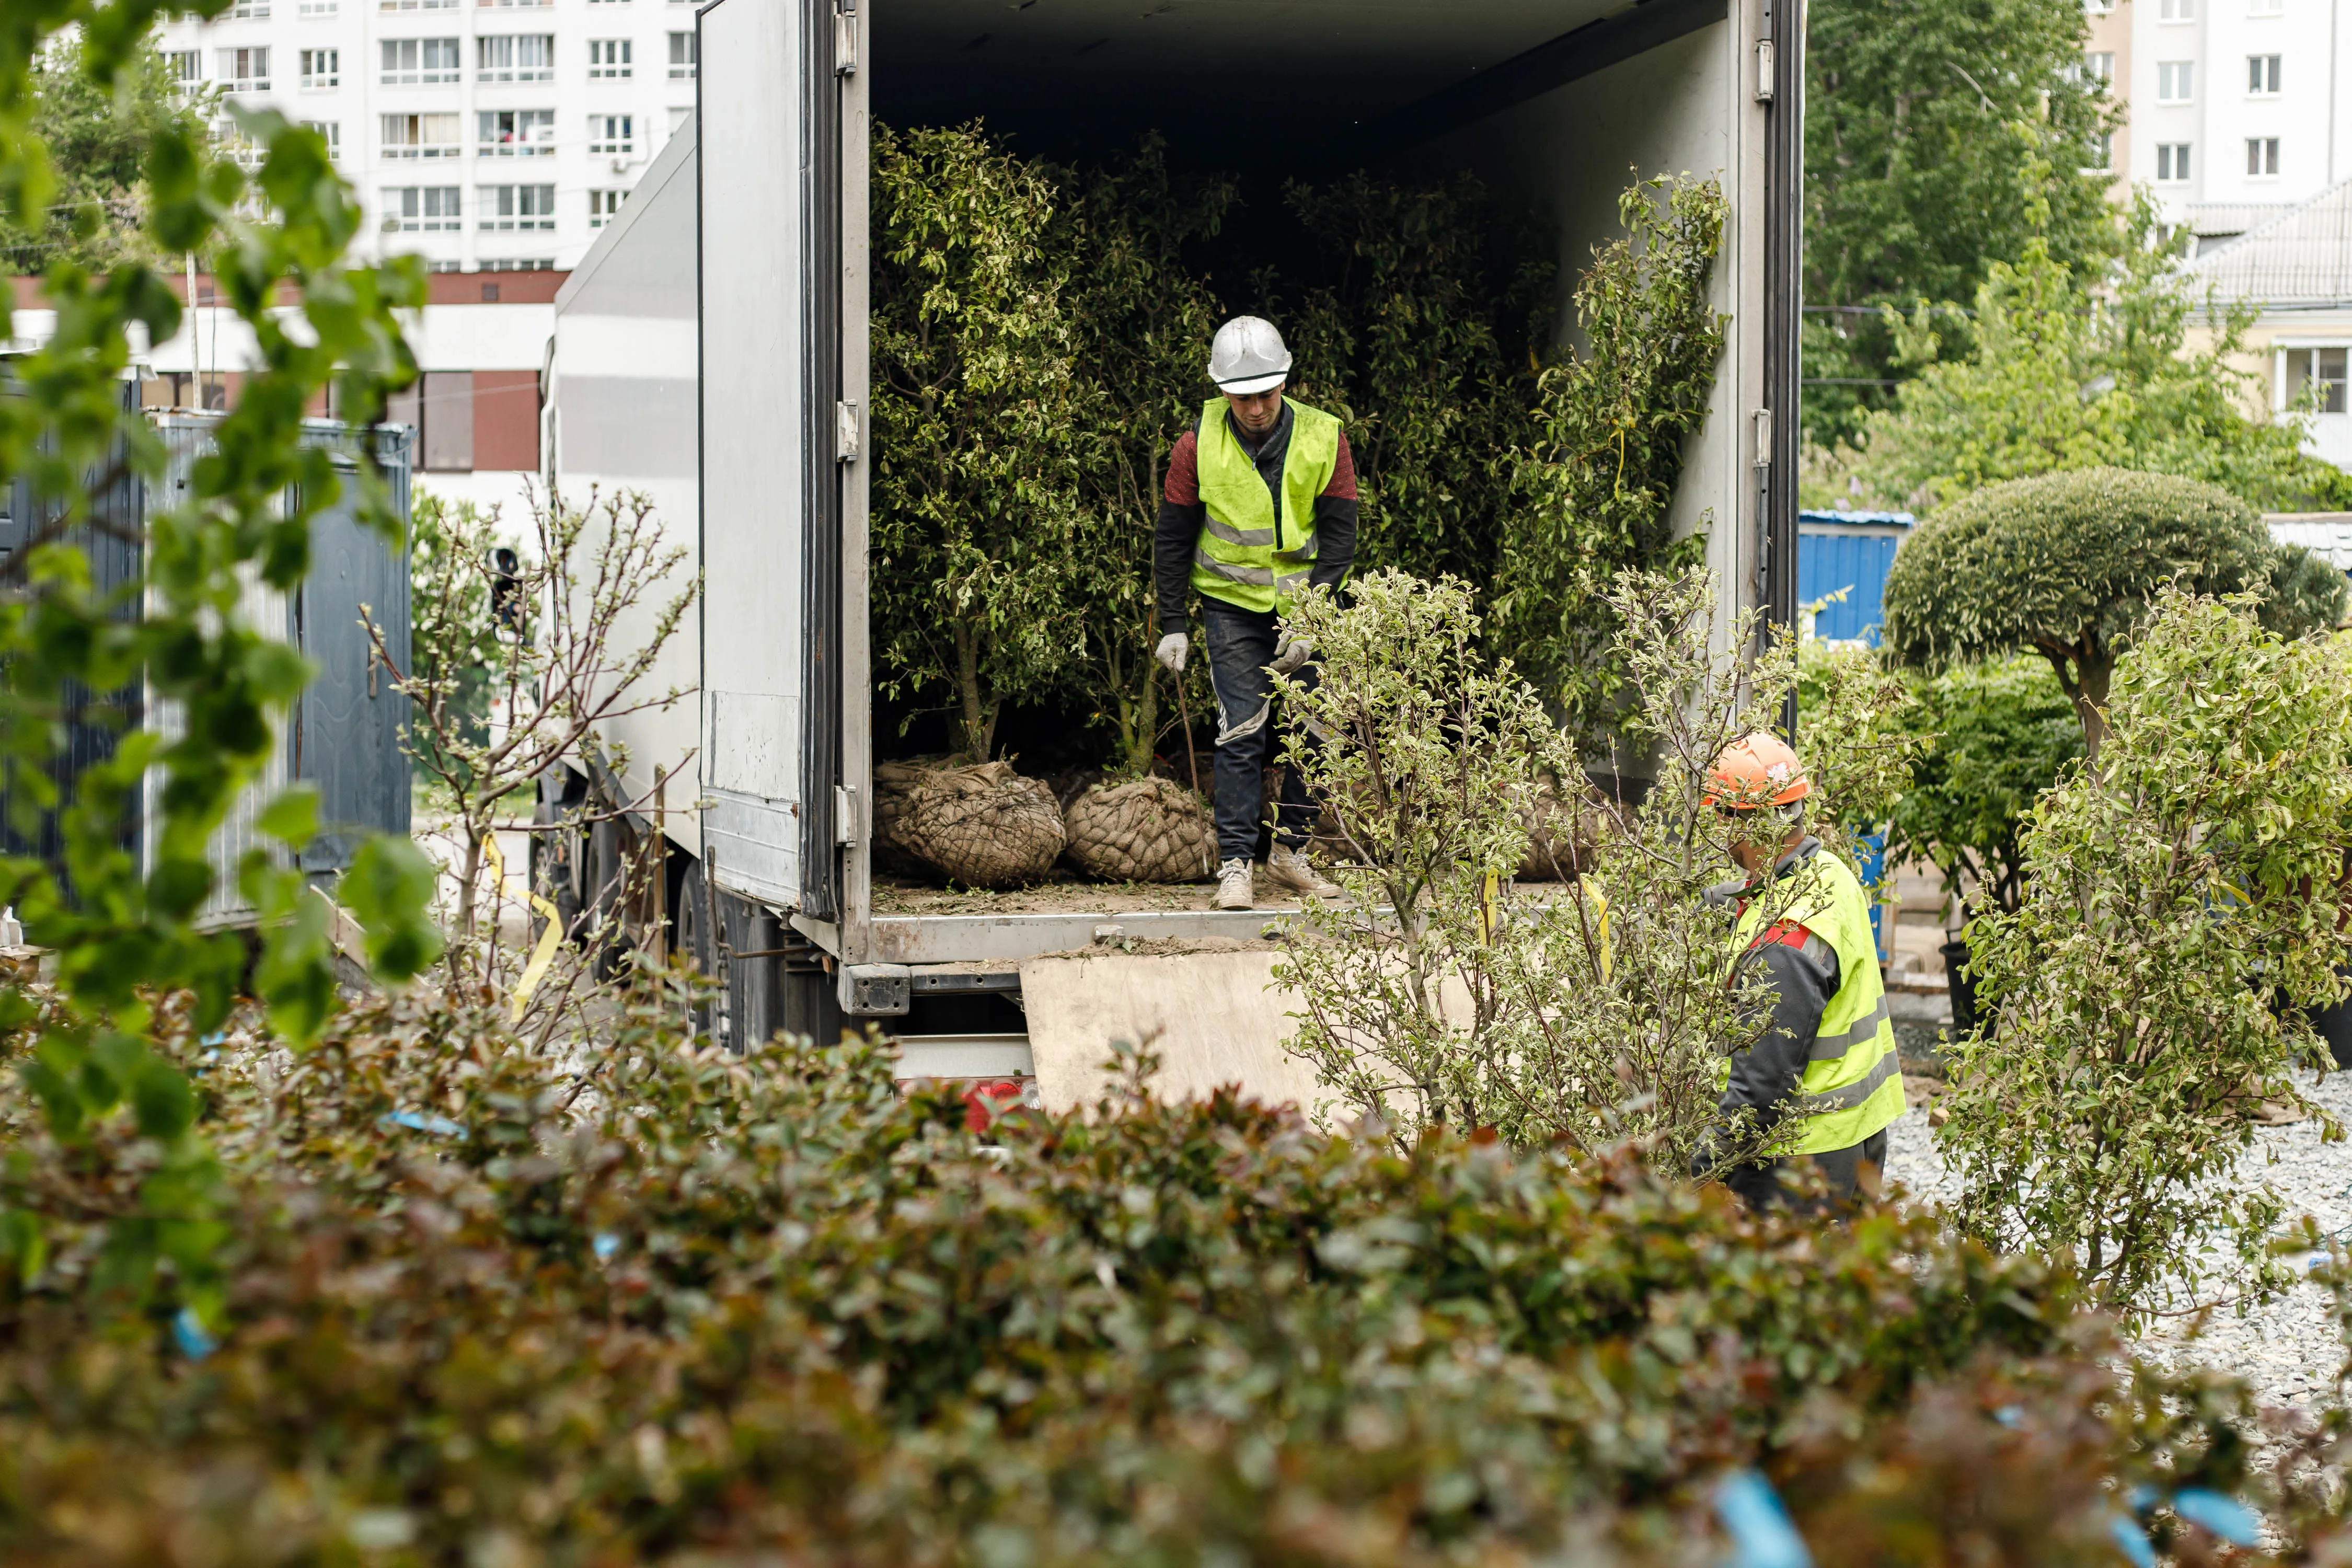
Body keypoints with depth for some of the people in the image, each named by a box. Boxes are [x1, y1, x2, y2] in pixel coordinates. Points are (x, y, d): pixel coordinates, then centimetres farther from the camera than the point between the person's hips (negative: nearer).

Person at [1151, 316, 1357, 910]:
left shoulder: (1323, 438, -7)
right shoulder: (1199, 444, -9)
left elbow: (1338, 536, -5)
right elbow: (1173, 538, 0)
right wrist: (1172, 626, -3)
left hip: (1304, 605, 2)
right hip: (1232, 603, -2)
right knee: (1242, 733, -11)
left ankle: (1290, 852, 20)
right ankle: (1235, 865, -7)